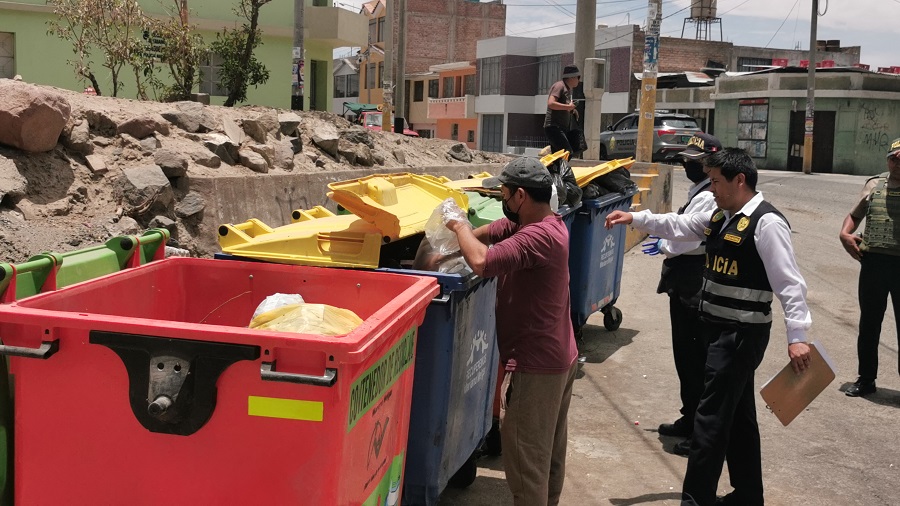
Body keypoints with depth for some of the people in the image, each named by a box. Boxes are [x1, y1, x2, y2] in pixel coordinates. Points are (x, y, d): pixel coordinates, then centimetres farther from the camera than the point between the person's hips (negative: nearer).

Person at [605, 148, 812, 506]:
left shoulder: (767, 223, -18)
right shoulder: (721, 216, 10)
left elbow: (790, 284, -21)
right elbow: (679, 226, 19)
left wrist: (796, 336, -26)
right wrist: (635, 218, 10)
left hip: (742, 334, -9)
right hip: (721, 329, 9)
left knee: (711, 418, -5)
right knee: (737, 415, 18)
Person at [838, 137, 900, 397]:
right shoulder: (874, 184, 8)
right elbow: (855, 215, 17)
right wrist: (845, 233, -1)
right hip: (873, 262, 4)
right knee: (869, 324, 14)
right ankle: (866, 379, 27)